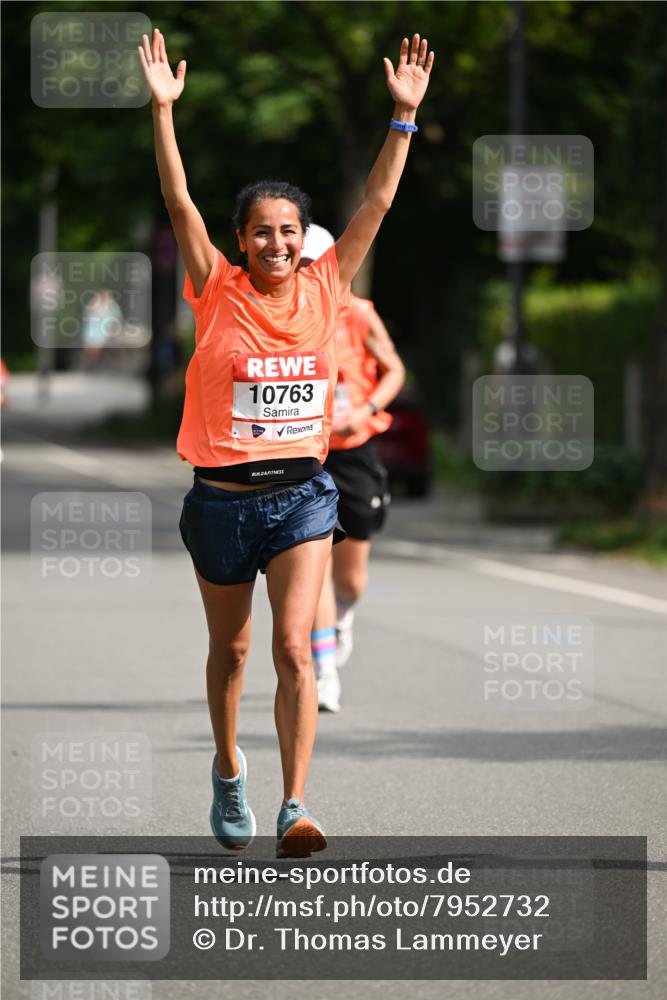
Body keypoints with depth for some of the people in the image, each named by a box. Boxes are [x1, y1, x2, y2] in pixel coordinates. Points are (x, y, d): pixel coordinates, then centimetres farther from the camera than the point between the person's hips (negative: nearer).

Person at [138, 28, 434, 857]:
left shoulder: (324, 290, 0)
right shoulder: (218, 293, -5)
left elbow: (377, 202, -1)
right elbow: (180, 203, -15)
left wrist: (404, 114, -7)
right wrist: (163, 110, -24)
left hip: (301, 492, 0)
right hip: (222, 498, 0)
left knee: (294, 648, -12)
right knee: (229, 649, 15)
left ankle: (294, 809, -14)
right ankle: (228, 772, 39)